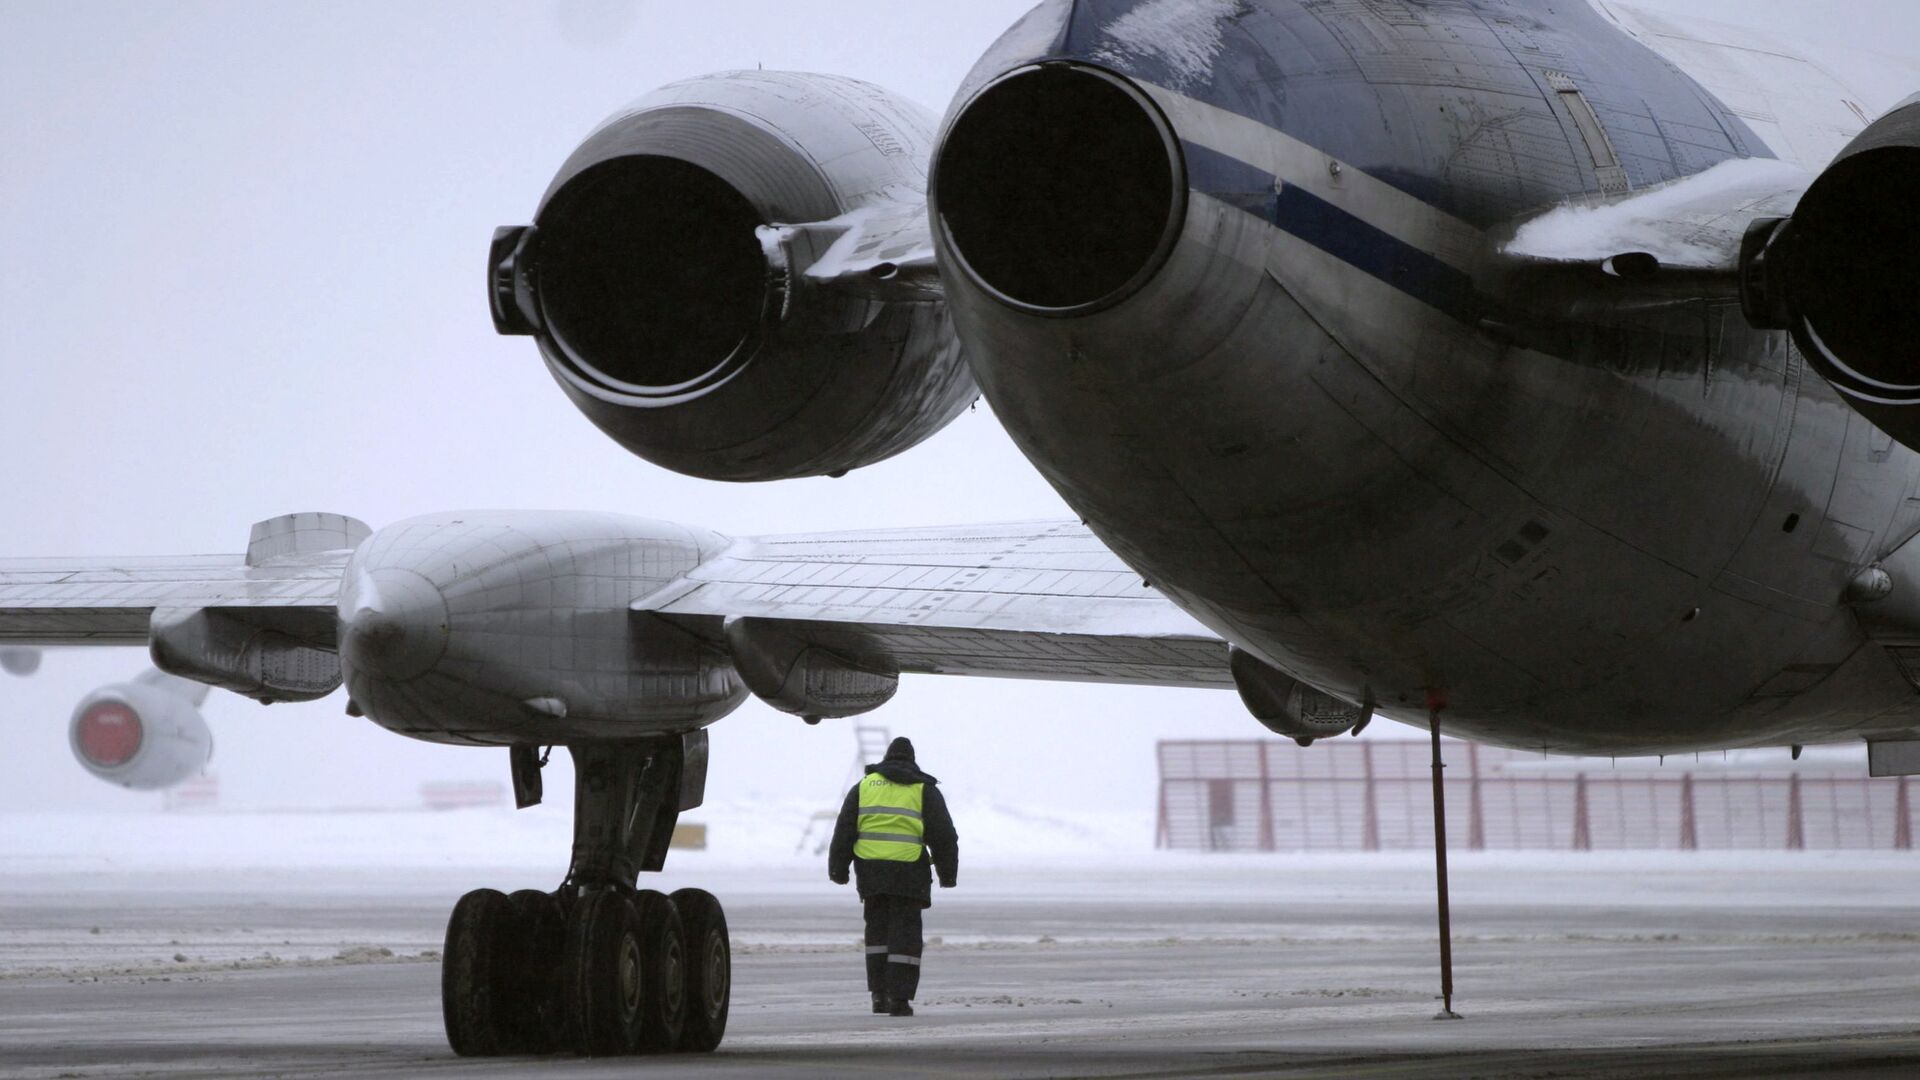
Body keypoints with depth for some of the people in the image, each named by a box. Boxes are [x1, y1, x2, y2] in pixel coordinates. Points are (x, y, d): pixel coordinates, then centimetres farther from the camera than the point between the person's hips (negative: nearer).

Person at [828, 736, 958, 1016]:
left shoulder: (864, 787, 12)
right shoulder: (924, 791, 6)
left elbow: (844, 831, 8)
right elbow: (944, 835, 4)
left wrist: (838, 869, 10)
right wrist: (948, 874, 12)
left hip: (871, 870, 2)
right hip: (908, 873, -2)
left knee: (878, 930, 14)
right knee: (905, 932, 0)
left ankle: (880, 994, 9)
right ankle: (899, 999, -7)